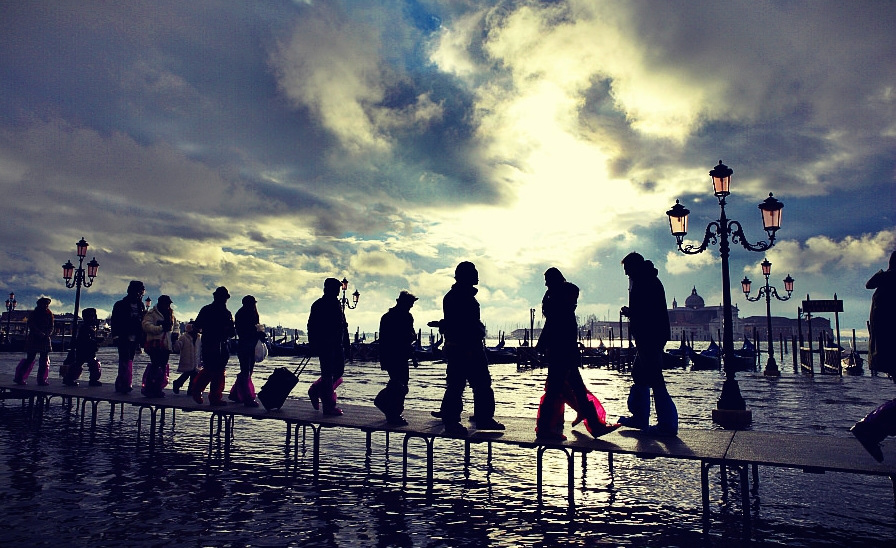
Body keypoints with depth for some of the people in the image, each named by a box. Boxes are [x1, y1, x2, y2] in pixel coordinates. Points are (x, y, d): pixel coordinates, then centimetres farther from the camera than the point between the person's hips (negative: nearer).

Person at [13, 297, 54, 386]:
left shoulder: (49, 314, 10)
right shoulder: (33, 314, 0)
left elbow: (51, 327, 9)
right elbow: (32, 326, -9)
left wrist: (47, 334, -10)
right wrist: (41, 334, -20)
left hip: (45, 339, 4)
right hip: (34, 339, -4)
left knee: (44, 360, 0)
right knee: (30, 359, -4)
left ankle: (42, 380, 4)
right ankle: (19, 377, 9)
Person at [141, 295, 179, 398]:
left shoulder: (171, 314, 18)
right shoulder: (151, 313, -2)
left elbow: (176, 326, 27)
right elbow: (146, 326, -14)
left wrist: (176, 333, 5)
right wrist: (161, 328, -24)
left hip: (167, 345, 7)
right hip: (155, 344, -7)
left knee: (163, 367, 7)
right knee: (156, 365, -14)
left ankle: (157, 389, 15)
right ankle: (148, 388, -5)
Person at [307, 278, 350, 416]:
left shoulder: (337, 304, 15)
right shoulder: (319, 305, -6)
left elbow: (343, 325, 18)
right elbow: (312, 327, -9)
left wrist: (345, 342, 13)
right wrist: (314, 345, -15)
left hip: (337, 345, 8)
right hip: (325, 346, -7)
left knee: (338, 372, 10)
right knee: (328, 374, -4)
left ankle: (315, 390, 29)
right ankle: (329, 406, 3)